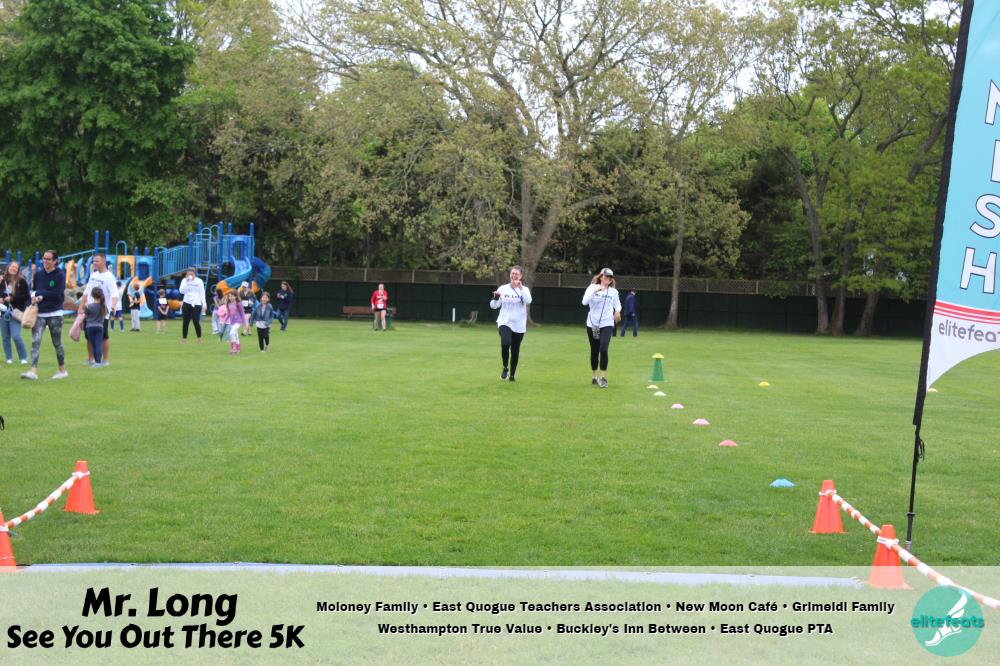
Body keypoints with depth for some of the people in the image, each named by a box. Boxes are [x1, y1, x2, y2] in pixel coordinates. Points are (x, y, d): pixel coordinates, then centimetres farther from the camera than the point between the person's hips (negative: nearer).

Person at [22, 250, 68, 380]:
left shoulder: (60, 275, -5)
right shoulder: (38, 274, 8)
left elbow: (57, 295, -12)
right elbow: (34, 290, 14)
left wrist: (40, 296, -11)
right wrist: (34, 297, -6)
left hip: (54, 314, -3)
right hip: (39, 313, 3)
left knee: (57, 343, 7)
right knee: (35, 341, -11)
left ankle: (62, 370, 21)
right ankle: (33, 371, -17)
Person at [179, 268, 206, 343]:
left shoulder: (199, 281, 1)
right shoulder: (184, 280, 4)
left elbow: (202, 293, 3)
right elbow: (181, 291, -8)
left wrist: (204, 304, -3)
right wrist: (186, 281, -14)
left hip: (196, 304, -2)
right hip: (186, 303, 2)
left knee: (196, 321, -7)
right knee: (186, 322, 1)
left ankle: (199, 338, 8)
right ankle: (184, 339, 8)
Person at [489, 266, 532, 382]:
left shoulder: (524, 289, 1)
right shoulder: (503, 289, 2)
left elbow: (528, 301, -20)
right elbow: (494, 306, 3)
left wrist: (520, 288, -29)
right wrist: (496, 298, -18)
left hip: (519, 325, 1)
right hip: (505, 322, -1)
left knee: (515, 351, 9)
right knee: (505, 344, -26)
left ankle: (512, 375, 28)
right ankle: (505, 367, -1)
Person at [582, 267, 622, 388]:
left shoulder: (613, 291, 5)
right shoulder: (592, 287, -2)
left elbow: (617, 304, 21)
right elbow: (585, 302, -16)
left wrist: (618, 311, -2)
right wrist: (595, 291, -26)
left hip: (607, 324, 0)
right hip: (592, 324, 0)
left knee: (603, 349, -17)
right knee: (594, 351, 8)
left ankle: (603, 377, -10)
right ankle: (594, 376, 24)